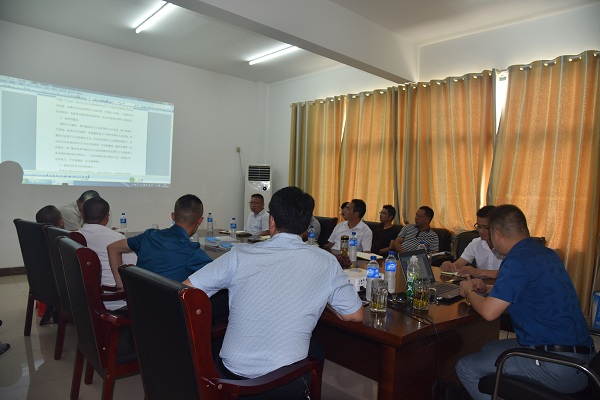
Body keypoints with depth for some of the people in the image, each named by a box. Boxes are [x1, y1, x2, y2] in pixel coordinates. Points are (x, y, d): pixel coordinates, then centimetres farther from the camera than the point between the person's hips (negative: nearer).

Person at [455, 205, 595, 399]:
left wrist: (469, 292, 1)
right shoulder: (547, 253, 9)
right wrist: (486, 288, 21)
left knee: (465, 368, -2)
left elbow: (488, 312, -19)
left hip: (557, 368, -10)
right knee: (488, 349, 23)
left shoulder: (517, 261, -20)